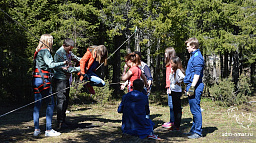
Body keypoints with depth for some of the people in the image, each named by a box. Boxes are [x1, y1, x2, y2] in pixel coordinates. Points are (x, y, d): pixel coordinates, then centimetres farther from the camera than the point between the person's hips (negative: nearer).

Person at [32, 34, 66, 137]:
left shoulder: (37, 52, 16)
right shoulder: (45, 51, -9)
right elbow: (51, 65, -19)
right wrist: (63, 63, -9)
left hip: (35, 80, 8)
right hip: (43, 79, -8)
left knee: (37, 104, 8)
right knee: (50, 103, -1)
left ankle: (36, 129, 8)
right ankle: (48, 130, -1)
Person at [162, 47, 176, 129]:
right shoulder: (169, 63, 18)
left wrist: (170, 87, -20)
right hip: (169, 86, 10)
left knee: (171, 104, -7)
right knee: (171, 104, 11)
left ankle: (172, 122, -4)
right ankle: (172, 121, 15)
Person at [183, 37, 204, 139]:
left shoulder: (197, 57, -14)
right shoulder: (193, 56, 18)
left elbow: (197, 74, -20)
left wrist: (192, 88, -22)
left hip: (195, 87, -11)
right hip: (192, 86, 11)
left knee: (195, 110, -5)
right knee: (194, 110, 15)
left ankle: (198, 132, 1)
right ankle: (194, 130, 23)